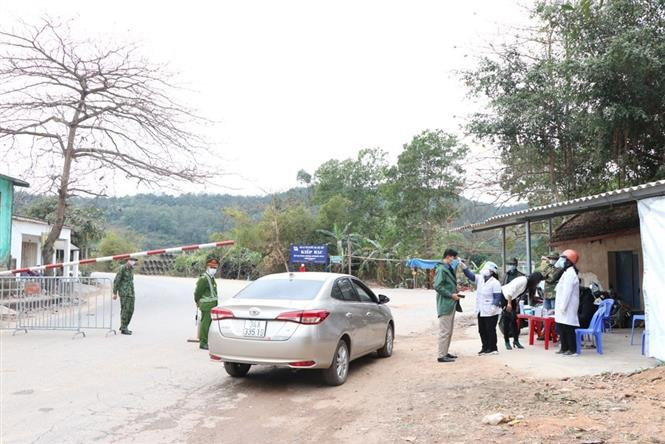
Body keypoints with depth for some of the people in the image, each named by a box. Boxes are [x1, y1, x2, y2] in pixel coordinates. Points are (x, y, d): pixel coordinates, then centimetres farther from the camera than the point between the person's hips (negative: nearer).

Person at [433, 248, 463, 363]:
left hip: (451, 304, 10)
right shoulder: (441, 269, -14)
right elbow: (437, 286, -22)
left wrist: (455, 293, 9)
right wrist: (451, 295, -18)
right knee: (444, 331, -7)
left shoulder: (449, 269, 17)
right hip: (445, 304, -10)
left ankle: (445, 353, 24)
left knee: (449, 331, 16)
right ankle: (441, 355, -3)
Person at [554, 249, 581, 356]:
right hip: (562, 307, 10)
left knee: (568, 328, -5)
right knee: (561, 327, 13)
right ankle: (564, 348, 20)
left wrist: (563, 306, -21)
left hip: (568, 307, -10)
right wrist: (559, 306, 21)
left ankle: (572, 349, 1)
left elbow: (567, 291, -20)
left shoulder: (570, 273, -15)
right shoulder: (567, 272, 18)